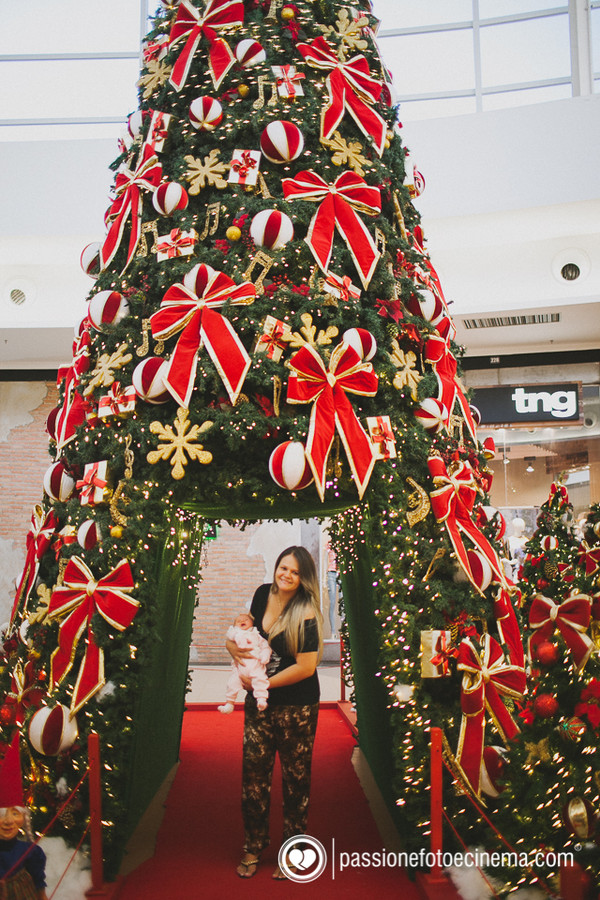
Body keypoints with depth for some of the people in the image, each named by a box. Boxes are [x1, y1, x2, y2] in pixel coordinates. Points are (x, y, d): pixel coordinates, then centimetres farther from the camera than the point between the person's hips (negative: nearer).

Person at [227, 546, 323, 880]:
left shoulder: (306, 614, -18)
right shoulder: (263, 594, 0)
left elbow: (306, 667, -21)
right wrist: (235, 645, -6)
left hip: (296, 708, -5)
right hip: (259, 704, 5)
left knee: (295, 780, 10)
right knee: (254, 775, 10)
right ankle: (254, 847, 27)